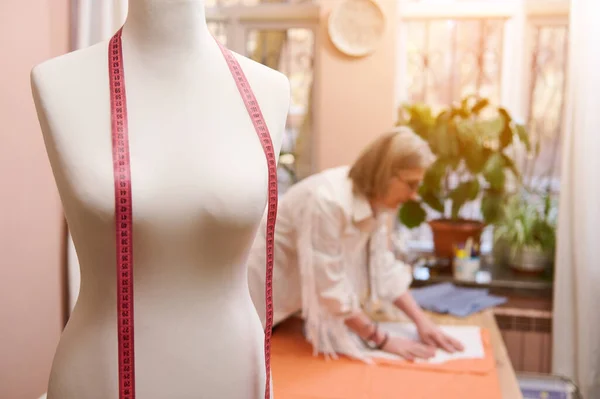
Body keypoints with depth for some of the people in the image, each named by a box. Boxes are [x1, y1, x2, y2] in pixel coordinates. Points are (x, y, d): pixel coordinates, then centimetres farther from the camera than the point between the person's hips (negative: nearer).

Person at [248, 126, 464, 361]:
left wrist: (421, 320, -12)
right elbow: (332, 288, -32)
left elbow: (383, 264, -5)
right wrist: (382, 341, -23)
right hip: (268, 285, -7)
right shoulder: (328, 201, -36)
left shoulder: (376, 199, -11)